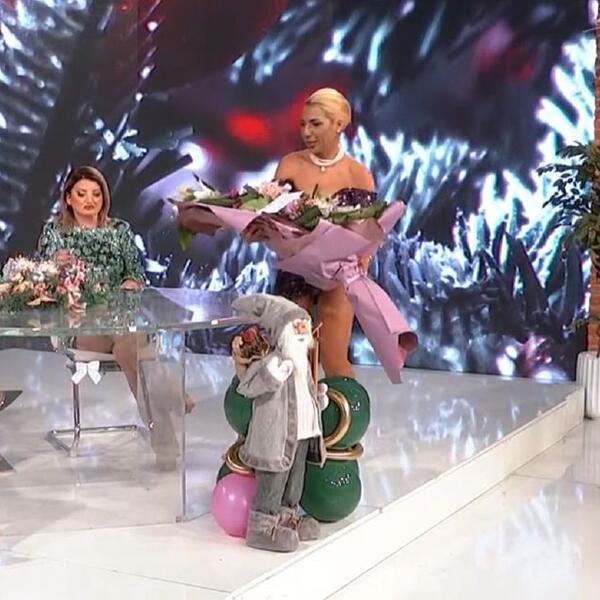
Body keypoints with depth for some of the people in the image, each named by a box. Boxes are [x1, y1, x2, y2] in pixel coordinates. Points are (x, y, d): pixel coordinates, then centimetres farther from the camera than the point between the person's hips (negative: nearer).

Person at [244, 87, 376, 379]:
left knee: (334, 363, -2)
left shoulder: (358, 175, -6)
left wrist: (360, 267, -23)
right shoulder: (290, 165, -3)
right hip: (293, 271, 2)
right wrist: (258, 230, -27)